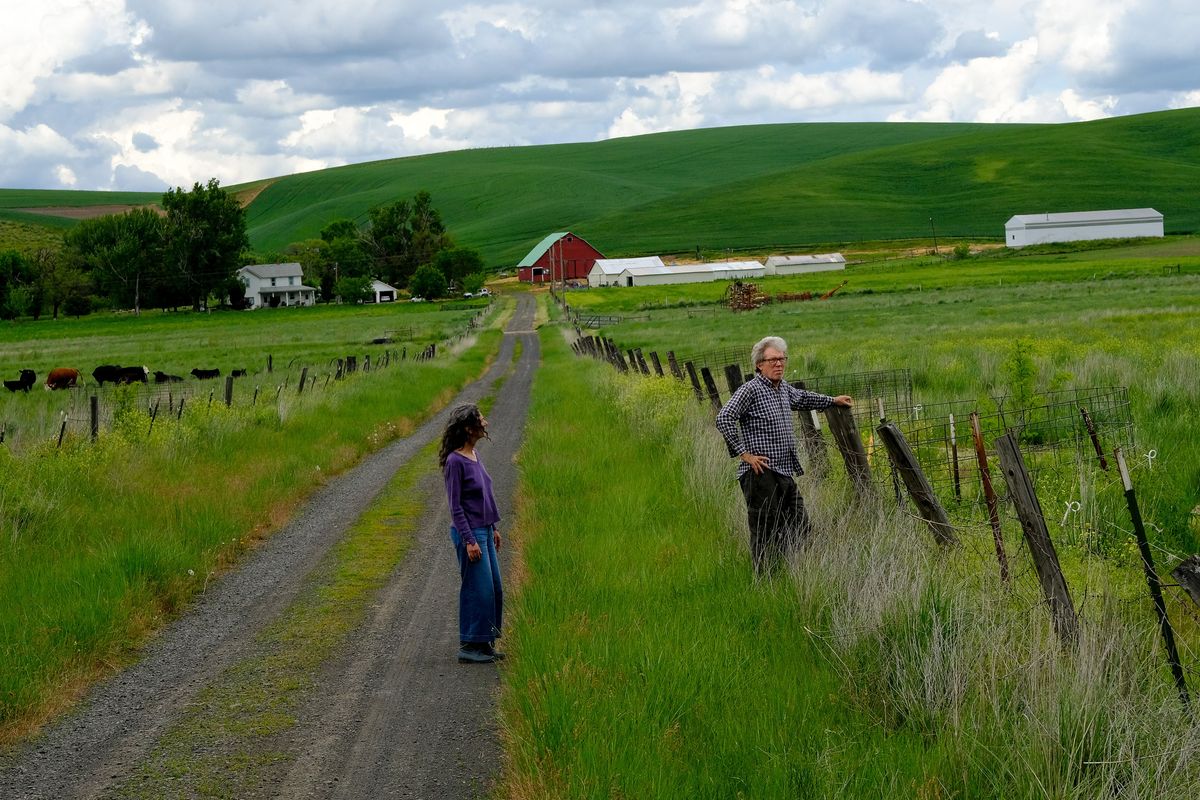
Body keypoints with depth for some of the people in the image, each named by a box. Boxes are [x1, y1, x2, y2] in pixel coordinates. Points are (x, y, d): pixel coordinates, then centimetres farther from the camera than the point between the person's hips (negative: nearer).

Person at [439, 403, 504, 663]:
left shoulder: (474, 455, 8)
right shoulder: (455, 462, -17)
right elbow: (455, 507, -17)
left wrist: (493, 529, 19)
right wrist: (469, 541, -18)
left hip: (484, 531, 9)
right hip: (469, 533, -9)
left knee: (494, 589, 12)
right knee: (478, 590, -5)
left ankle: (485, 643, 20)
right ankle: (468, 647, 4)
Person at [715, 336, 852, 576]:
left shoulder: (783, 388, 15)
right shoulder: (751, 390, -11)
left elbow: (802, 398, 38)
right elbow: (724, 419, -20)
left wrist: (832, 401, 46)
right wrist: (744, 453, -19)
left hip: (785, 474, 9)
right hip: (761, 474, -9)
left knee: (802, 530, 11)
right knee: (765, 534, -4)